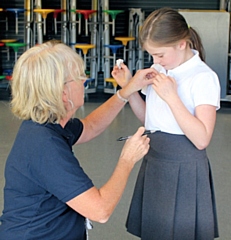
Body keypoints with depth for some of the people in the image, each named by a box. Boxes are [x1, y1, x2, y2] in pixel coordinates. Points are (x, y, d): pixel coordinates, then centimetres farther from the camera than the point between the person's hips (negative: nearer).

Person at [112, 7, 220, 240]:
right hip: (154, 160, 7)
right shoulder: (159, 70, 6)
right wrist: (129, 87, 0)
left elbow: (201, 139, -20)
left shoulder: (204, 77, -15)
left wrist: (171, 97, -25)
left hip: (184, 167, -7)